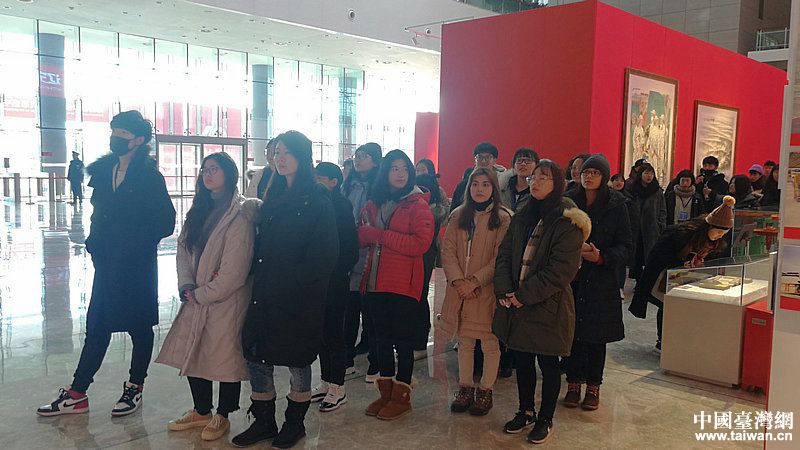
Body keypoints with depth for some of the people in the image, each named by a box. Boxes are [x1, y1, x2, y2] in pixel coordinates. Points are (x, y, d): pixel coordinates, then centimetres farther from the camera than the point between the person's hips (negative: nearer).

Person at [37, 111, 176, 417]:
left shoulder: (150, 177, -10)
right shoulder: (103, 172, 9)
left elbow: (165, 223, -12)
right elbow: (99, 213, 18)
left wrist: (133, 243, -15)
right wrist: (95, 243, 5)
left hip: (137, 265, -6)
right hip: (106, 263, 6)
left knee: (139, 326, 9)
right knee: (96, 325, 10)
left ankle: (135, 387, 25)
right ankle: (76, 394, 17)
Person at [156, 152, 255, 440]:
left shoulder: (239, 215, -15)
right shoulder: (199, 210, 11)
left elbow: (234, 270, -19)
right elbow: (183, 248, 9)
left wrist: (200, 295, -12)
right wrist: (186, 286, -6)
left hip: (226, 300, -7)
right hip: (196, 298, 7)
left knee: (225, 357, 4)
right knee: (191, 352, 14)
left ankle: (222, 416, 24)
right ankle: (201, 411, 32)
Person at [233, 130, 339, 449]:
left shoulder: (317, 199, -7)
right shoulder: (273, 196, 13)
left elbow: (326, 252, -13)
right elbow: (262, 242, 16)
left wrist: (298, 280, -17)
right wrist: (254, 272, 3)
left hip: (300, 295, -6)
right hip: (266, 292, 6)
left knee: (297, 358, 6)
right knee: (255, 354, 6)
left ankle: (295, 423, 24)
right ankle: (263, 422, 22)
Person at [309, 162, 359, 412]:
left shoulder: (341, 206, -11)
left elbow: (350, 250, -14)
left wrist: (336, 272, -14)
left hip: (334, 281, -7)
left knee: (333, 333, 1)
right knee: (323, 332, 13)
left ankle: (337, 389, 12)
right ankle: (326, 383, 25)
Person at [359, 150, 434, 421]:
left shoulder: (418, 205, -5)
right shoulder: (373, 204, 13)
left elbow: (421, 243, -17)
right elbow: (360, 238, 12)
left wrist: (381, 235, -15)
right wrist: (366, 232, -11)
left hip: (404, 283, -6)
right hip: (375, 282, 6)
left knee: (402, 340, 3)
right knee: (381, 338, 13)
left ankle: (401, 396, 16)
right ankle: (385, 393, 26)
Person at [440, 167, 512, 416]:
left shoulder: (503, 218, -6)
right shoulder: (458, 216, 8)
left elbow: (502, 258, -11)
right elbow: (448, 251, 3)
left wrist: (474, 281, -16)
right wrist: (458, 280, -11)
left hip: (488, 291, -4)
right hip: (460, 291, 4)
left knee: (490, 343, 5)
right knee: (464, 341, 13)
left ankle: (485, 391, 20)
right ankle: (465, 388, 26)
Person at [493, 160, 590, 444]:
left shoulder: (567, 223, -11)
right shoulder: (522, 218, 10)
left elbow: (562, 269, -18)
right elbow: (504, 255, 7)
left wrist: (524, 294, -18)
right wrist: (504, 290, -9)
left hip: (548, 306, -6)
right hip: (515, 303, 6)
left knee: (548, 364, 7)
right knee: (522, 360, 15)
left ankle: (545, 419, 24)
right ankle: (526, 412, 32)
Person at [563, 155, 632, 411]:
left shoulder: (616, 205, -3)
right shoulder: (568, 201, 1)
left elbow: (625, 246, -3)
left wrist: (602, 257, -18)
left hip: (601, 280, -1)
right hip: (571, 277, 1)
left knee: (596, 336, 6)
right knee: (572, 332, 5)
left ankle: (593, 386, 20)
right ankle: (573, 383, 20)